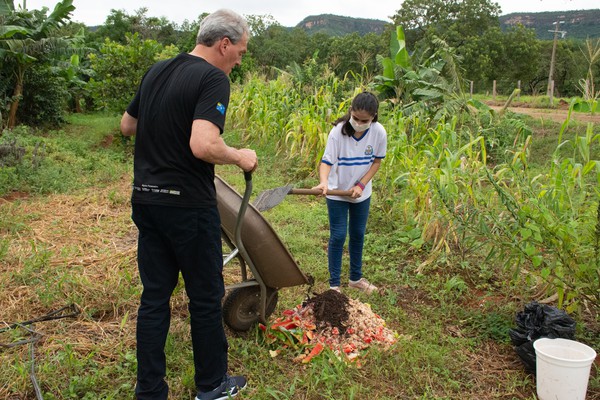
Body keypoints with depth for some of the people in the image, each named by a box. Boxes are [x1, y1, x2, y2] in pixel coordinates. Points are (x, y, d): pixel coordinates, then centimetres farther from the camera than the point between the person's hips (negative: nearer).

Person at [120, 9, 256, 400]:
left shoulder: (156, 71, 10)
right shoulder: (214, 79, -14)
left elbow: (127, 125, 21)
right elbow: (204, 146, -28)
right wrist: (240, 156, -11)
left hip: (145, 200, 7)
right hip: (188, 205, -7)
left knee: (154, 295, 14)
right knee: (206, 296, 9)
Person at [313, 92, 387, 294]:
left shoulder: (379, 132, -15)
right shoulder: (339, 131, -23)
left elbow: (377, 161, -4)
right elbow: (326, 161, -26)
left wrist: (361, 185, -14)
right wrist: (324, 181, -46)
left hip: (362, 193, 4)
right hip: (337, 193, -3)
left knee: (358, 234, 17)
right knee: (338, 236, 0)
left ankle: (356, 278, 35)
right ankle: (334, 284, 13)